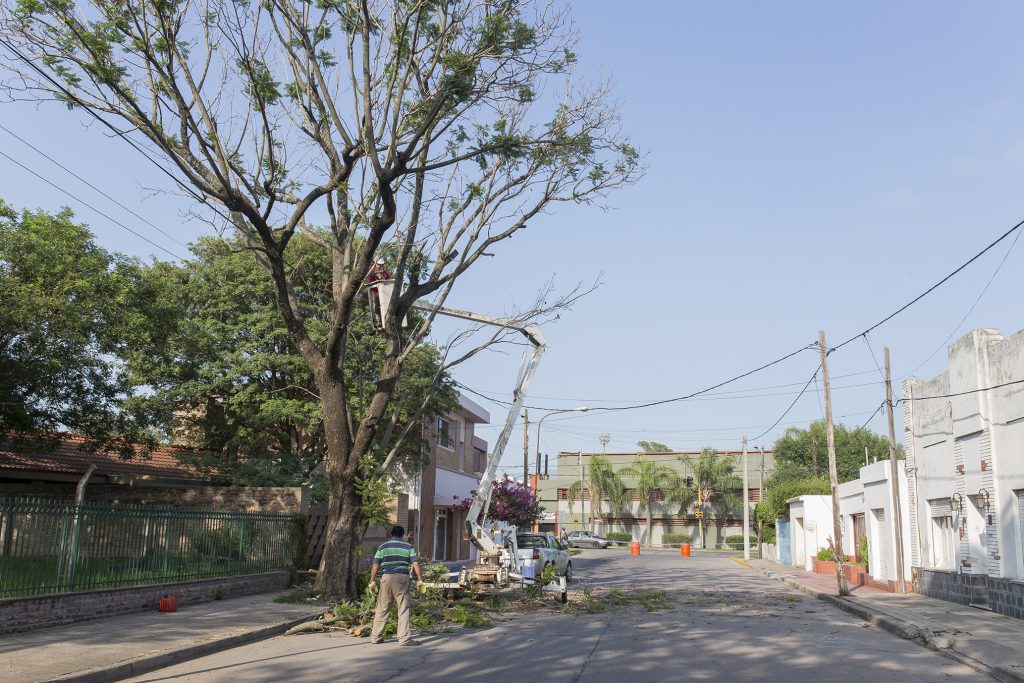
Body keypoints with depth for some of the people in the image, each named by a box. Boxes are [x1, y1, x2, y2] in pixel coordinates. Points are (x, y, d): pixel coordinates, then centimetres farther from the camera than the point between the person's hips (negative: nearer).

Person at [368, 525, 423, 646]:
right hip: (402, 578, -2)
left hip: (387, 578, 2)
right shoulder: (408, 547, 7)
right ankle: (404, 638, -1)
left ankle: (375, 637, 16)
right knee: (404, 609, 2)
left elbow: (375, 565, 6)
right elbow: (415, 564, -1)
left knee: (382, 608, 11)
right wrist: (420, 579, 1)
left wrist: (372, 581, 11)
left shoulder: (383, 547, 10)